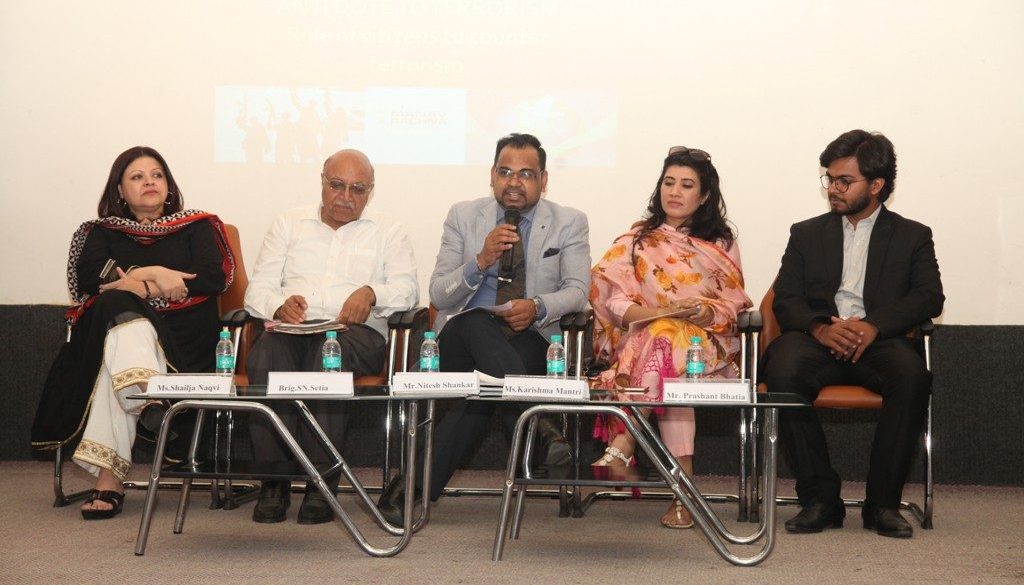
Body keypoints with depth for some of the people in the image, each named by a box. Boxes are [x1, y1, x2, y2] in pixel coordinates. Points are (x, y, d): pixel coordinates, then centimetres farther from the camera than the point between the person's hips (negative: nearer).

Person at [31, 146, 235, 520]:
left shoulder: (197, 227, 19)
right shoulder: (102, 233, 23)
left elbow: (215, 279, 0)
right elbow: (88, 277, 1)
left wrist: (134, 283, -4)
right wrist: (153, 274, -9)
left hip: (183, 340, -1)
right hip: (116, 326, 1)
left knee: (116, 359, -34)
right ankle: (148, 399, -59)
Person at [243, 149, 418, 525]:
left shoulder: (389, 233, 22)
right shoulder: (289, 224, 26)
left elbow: (407, 289, 6)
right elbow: (258, 289, 15)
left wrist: (371, 293, -16)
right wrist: (279, 306, -9)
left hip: (354, 330, -1)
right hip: (291, 326, 1)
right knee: (266, 356, -36)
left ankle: (320, 483, -34)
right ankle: (273, 480, -29)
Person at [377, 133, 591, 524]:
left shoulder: (569, 223, 10)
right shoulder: (463, 216, 11)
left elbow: (577, 291, -1)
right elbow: (438, 294, 3)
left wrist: (538, 307, -24)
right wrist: (480, 261, -16)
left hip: (531, 340, -1)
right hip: (464, 337, 1)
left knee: (485, 384, -35)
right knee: (478, 323, -37)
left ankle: (412, 490, -34)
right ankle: (536, 424, -47)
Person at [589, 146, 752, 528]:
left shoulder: (721, 244, 18)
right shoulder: (635, 241, 15)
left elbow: (734, 307, 7)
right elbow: (610, 299, 0)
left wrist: (702, 312, -16)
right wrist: (662, 311, -18)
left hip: (707, 343, 0)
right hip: (640, 340, 0)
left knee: (667, 340, -37)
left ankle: (622, 446, -46)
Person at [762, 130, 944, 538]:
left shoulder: (913, 236, 18)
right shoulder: (806, 234, 22)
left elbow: (930, 297, 3)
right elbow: (785, 301, 10)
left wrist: (874, 325, -16)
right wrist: (821, 327, -14)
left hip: (879, 340, -1)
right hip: (817, 340, 1)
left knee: (912, 376, -35)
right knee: (783, 372, -34)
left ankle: (883, 502, -22)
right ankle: (820, 498, -23)